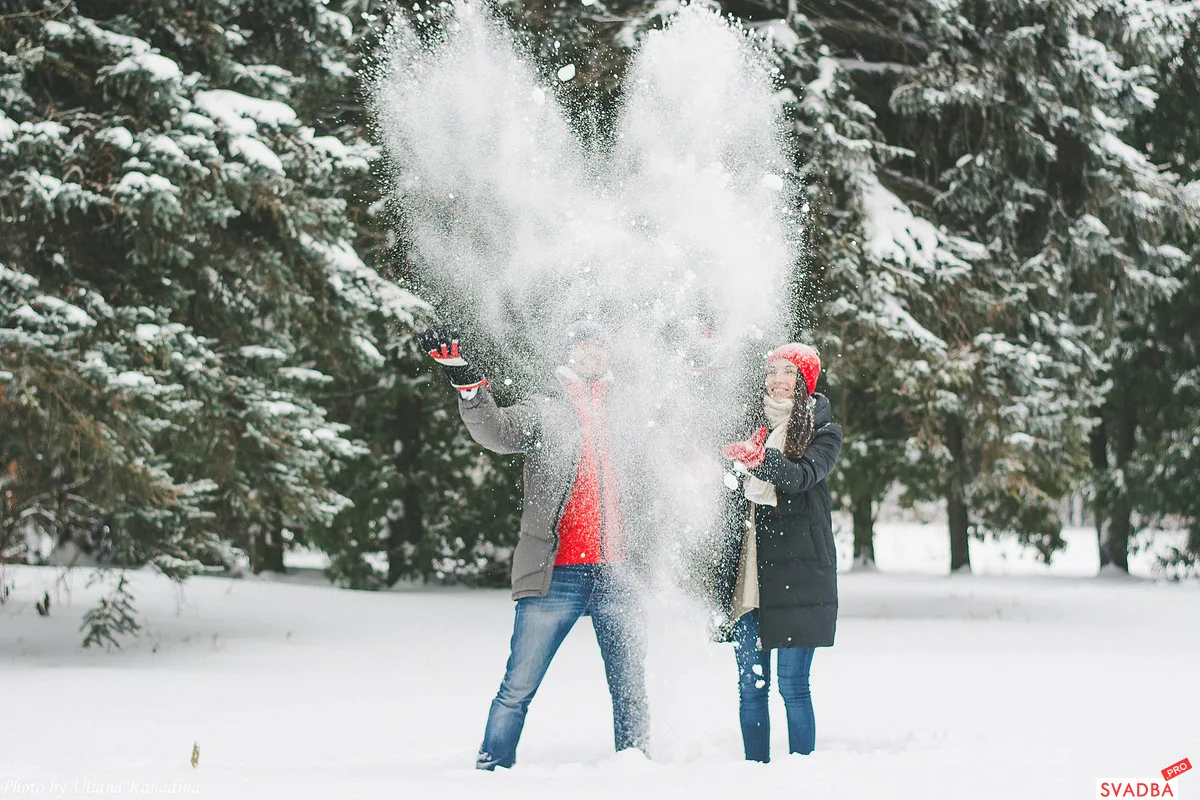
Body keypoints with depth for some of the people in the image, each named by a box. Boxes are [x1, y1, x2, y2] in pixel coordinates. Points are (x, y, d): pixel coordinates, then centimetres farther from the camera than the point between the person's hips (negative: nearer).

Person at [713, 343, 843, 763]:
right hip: (747, 570, 4)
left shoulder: (823, 431, 4)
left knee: (792, 685, -6)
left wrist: (758, 458, -35)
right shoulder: (751, 425, 16)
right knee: (751, 687, 4)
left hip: (797, 570, -4)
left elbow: (803, 475, -14)